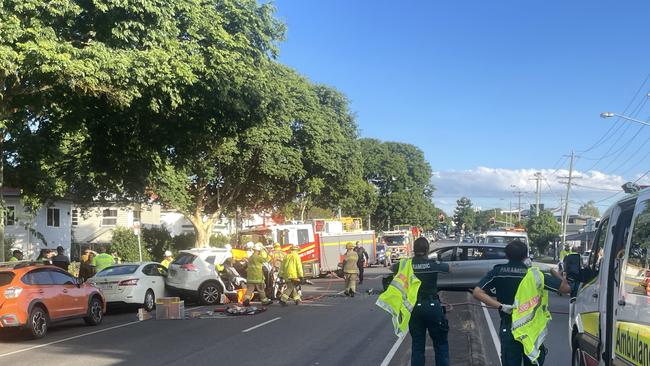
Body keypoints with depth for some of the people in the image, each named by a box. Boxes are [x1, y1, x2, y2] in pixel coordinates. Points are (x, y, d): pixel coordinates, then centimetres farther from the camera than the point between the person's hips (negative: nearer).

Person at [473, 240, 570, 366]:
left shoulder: (497, 272, -5)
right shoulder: (534, 274, -10)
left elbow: (477, 292, -14)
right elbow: (565, 288, -8)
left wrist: (501, 306, -17)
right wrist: (553, 271, 7)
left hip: (508, 329, 1)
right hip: (532, 330, 0)